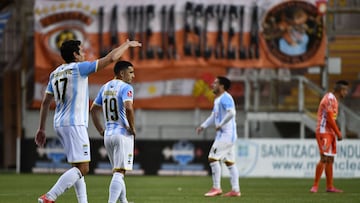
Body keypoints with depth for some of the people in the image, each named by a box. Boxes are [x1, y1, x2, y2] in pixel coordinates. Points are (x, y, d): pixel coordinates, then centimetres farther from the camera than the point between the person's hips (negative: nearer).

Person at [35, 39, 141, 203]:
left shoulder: (55, 73, 14)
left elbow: (45, 102, 16)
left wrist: (41, 129, 20)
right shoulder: (79, 68, -7)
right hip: (74, 124, -9)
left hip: (60, 124, 9)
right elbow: (111, 58, -6)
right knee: (82, 168, -12)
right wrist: (127, 44, 10)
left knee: (78, 167, 15)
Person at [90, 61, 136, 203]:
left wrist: (101, 130, 20)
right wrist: (132, 128, -15)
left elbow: (94, 110, 19)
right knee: (119, 172, -11)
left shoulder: (105, 88, 14)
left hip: (108, 135, 8)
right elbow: (128, 107, -26)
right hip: (123, 134, -8)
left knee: (118, 172, 18)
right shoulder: (126, 88, -10)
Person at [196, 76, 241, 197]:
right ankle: (235, 190, 9)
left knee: (213, 158, -11)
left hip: (227, 134, -10)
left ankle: (216, 188, -8)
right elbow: (213, 116, 27)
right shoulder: (217, 100, 18)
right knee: (230, 162, 9)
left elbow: (231, 113, -29)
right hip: (223, 134, 10)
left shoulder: (225, 98, -14)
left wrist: (221, 125, -22)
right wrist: (203, 126, 16)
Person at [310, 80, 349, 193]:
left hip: (330, 133, 10)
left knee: (330, 160, 10)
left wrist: (336, 133, 11)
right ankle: (315, 186, -13)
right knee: (324, 158, -14)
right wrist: (338, 133, -14)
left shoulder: (334, 99, 17)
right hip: (324, 133, -10)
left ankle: (330, 186, 14)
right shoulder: (330, 99, -15)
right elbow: (330, 119, -20)